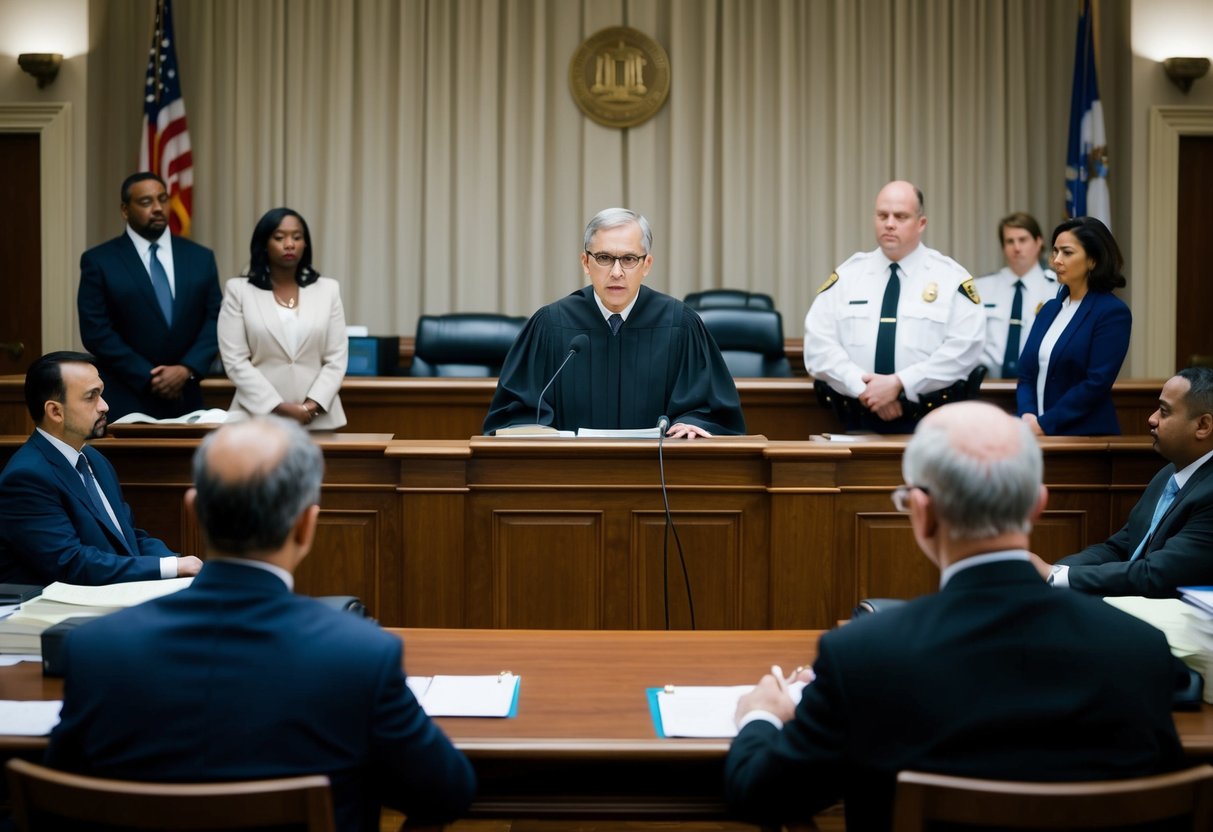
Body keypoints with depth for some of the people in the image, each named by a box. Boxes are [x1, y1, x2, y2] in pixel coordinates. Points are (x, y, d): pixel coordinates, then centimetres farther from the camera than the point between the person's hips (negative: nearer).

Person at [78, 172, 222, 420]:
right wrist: (148, 377, -13)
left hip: (185, 400, 3)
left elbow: (214, 320, 4)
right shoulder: (99, 261, -1)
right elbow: (96, 331, -7)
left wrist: (188, 369, -11)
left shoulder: (200, 257, 8)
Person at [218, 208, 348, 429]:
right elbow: (235, 360, -4)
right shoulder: (239, 290, 3)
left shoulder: (328, 289, 8)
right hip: (258, 418, -1)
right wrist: (281, 408, -13)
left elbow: (336, 359, 2)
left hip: (317, 420, 1)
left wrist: (311, 407, -11)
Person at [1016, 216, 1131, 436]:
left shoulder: (1113, 312, -6)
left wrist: (1045, 424, -15)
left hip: (1085, 437, -5)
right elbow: (1027, 374, 10)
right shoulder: (1050, 309, 13)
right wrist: (1028, 415, -8)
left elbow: (1097, 383, -14)